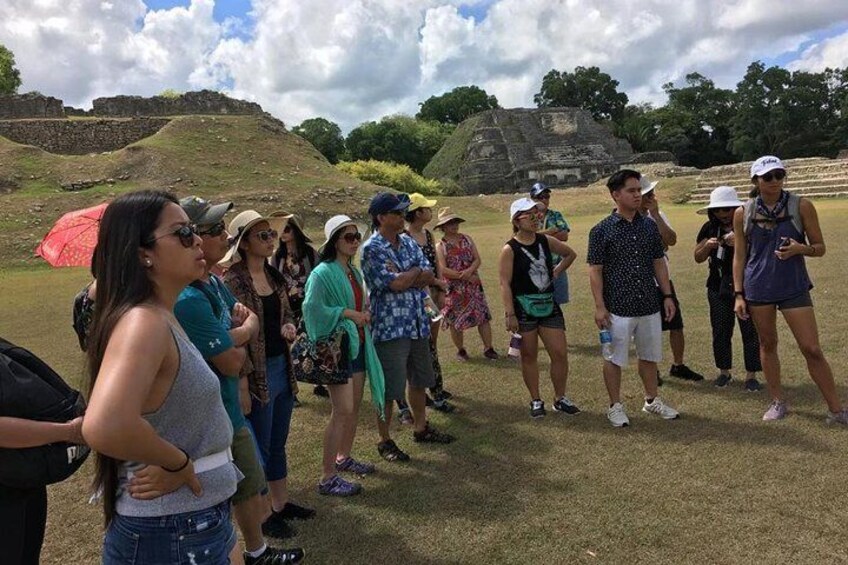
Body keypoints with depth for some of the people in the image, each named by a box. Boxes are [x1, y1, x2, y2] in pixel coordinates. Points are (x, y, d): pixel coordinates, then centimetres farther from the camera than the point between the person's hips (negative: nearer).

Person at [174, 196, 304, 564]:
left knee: (250, 483, 25)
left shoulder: (214, 282, 2)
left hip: (229, 407, 10)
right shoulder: (189, 299, -28)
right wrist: (240, 341, -2)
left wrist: (235, 335, -14)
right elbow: (232, 362, -24)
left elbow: (251, 322, 8)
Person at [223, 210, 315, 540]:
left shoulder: (274, 276, 7)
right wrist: (244, 379, -19)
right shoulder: (232, 281, -16)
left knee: (278, 443, 20)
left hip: (282, 367, 7)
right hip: (256, 374, -7)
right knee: (259, 448, 8)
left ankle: (281, 503, 36)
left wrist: (289, 325, -3)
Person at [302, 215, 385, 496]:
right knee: (342, 410, -10)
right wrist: (347, 313, -22)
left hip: (358, 343, 9)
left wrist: (365, 312, 4)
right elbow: (311, 307, -24)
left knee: (355, 406, 15)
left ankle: (344, 457, 33)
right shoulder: (323, 272, -14)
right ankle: (327, 478, -1)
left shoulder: (354, 272, 12)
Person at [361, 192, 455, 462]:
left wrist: (403, 278, -16)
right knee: (389, 389, 1)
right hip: (389, 328, -7)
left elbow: (429, 276, -1)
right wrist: (415, 272, -5)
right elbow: (397, 284, -23)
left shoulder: (409, 242, 8)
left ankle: (421, 427, 38)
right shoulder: (371, 249, -15)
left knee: (419, 380, 20)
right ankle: (384, 441, 17)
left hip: (417, 323, 8)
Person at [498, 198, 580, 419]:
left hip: (549, 305, 4)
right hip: (524, 308, -4)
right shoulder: (510, 250, -10)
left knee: (560, 353, 4)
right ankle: (536, 401, 23)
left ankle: (560, 398, 22)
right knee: (529, 356, 8)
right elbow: (505, 284, -14)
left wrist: (556, 272, 10)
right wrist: (510, 315, -18)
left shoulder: (546, 241, 3)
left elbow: (571, 254, 22)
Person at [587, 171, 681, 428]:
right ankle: (615, 406, 20)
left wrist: (667, 295, 8)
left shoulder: (649, 226, 7)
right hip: (618, 308, -5)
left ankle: (652, 400, 34)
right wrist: (599, 306, -12)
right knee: (614, 359, 6)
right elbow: (595, 270, -8)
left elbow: (659, 263, 13)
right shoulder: (602, 230, -8)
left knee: (650, 356, 17)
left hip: (649, 305, 5)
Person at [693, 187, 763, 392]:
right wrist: (708, 246, -11)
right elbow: (698, 258, 9)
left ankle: (751, 375, 11)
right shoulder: (710, 227, 6)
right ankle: (724, 371, 22)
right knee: (720, 331, 7)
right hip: (719, 286, 3)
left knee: (750, 331, 0)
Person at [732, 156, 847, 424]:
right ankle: (778, 402, 26)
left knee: (812, 349, -2)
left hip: (794, 286, -1)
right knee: (767, 344, 11)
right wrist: (738, 294, 1)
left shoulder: (801, 206, -4)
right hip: (757, 288, 2)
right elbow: (739, 256, 5)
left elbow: (820, 248, 1)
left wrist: (800, 248, -21)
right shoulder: (743, 213, -1)